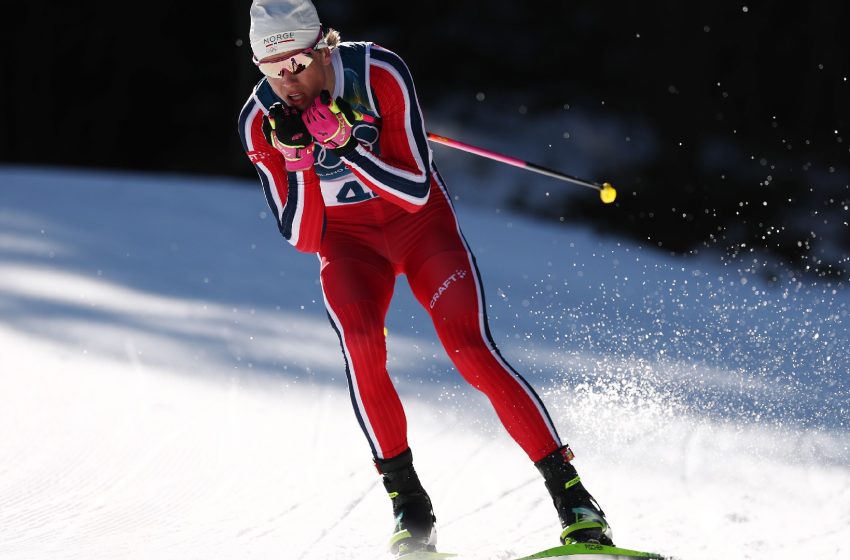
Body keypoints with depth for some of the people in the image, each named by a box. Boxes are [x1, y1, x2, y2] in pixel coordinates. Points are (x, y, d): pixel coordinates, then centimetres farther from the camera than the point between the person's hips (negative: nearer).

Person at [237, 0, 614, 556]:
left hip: (419, 221, -2)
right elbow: (304, 238, -16)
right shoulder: (261, 123, -17)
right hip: (348, 242, 2)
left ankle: (569, 491, -14)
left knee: (471, 349, -19)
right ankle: (408, 501, -16)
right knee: (360, 346, -27)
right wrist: (299, 159, -31)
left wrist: (344, 143, -35)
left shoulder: (380, 73, -25)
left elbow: (417, 191, -24)